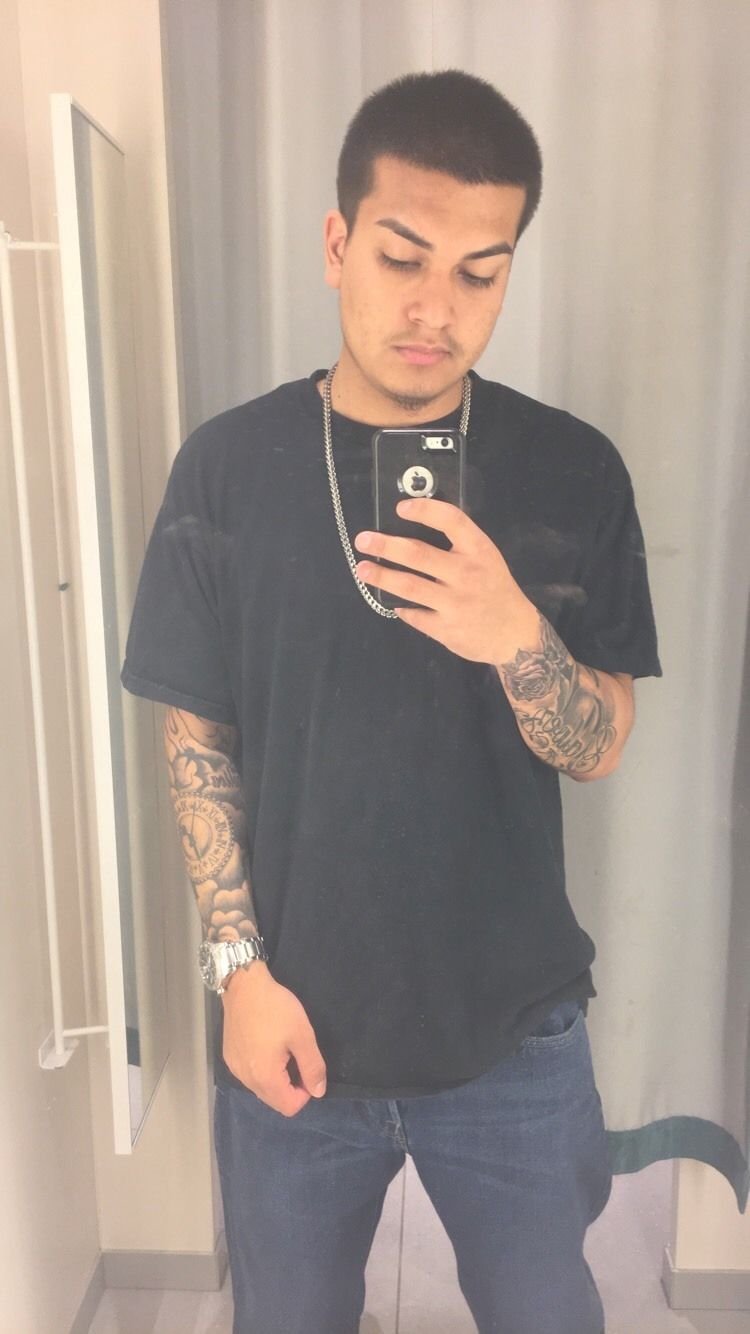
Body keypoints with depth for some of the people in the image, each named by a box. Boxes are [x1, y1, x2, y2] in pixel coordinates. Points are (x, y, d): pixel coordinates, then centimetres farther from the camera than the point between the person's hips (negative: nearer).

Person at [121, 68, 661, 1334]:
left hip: (513, 1029, 1)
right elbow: (198, 737, -3)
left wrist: (515, 634, -27)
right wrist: (240, 968, -8)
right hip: (294, 1024, 1)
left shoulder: (572, 471, -8)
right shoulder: (228, 466, -8)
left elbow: (600, 748, -7)